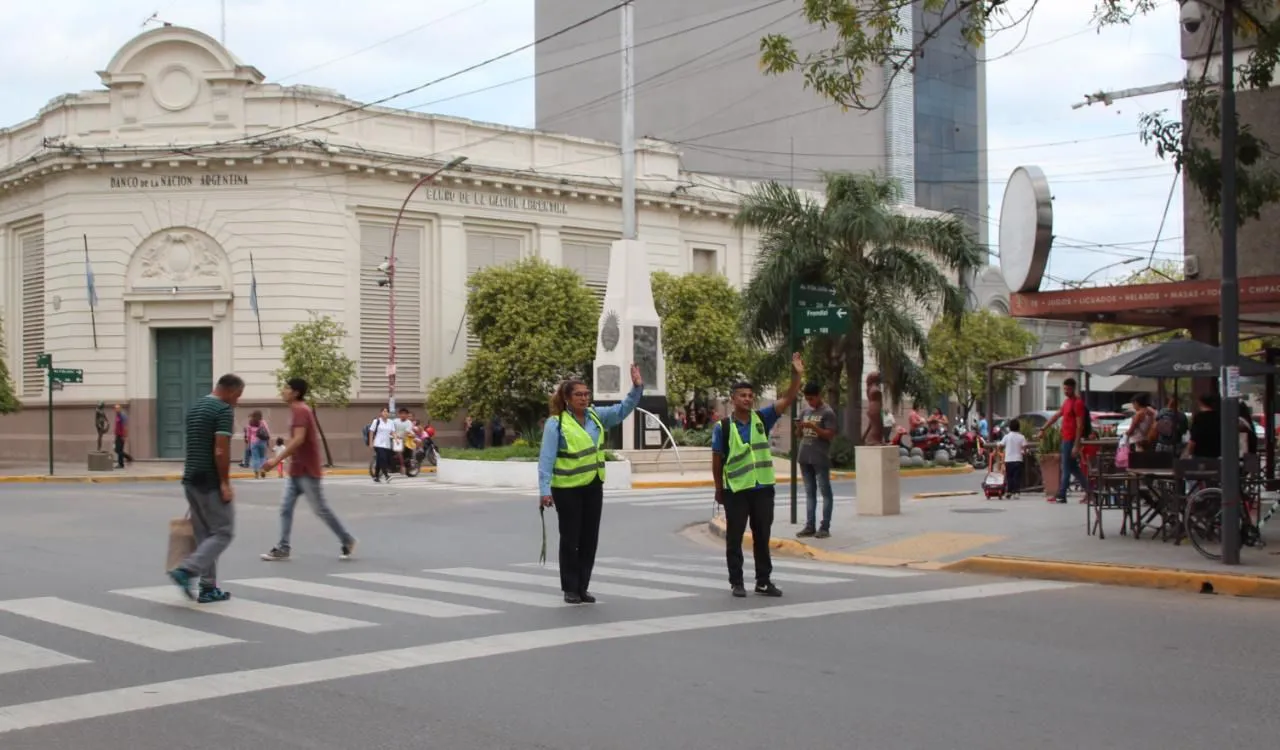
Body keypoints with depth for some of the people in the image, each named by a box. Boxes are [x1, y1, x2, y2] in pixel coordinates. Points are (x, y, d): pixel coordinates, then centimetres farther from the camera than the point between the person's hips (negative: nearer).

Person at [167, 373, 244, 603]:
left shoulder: (194, 408, 15)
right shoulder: (224, 410, -13)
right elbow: (221, 451, -21)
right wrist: (225, 483, -17)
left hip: (191, 480, 9)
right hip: (211, 482, -9)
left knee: (204, 535, 12)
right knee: (223, 532, -1)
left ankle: (208, 588, 13)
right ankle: (186, 571, -13)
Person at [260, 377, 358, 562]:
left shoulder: (300, 411, -17)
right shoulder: (298, 411, 15)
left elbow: (298, 440, -28)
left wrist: (276, 460, -29)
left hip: (307, 471, -10)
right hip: (297, 470, 10)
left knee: (321, 509, -2)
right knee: (285, 508, 5)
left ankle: (347, 541, 9)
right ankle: (282, 548, 6)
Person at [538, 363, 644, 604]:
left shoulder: (595, 416, 4)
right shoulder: (556, 424, -12)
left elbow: (623, 410, 3)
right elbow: (546, 459, -14)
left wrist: (637, 388, -13)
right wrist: (545, 490, -20)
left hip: (593, 487, 6)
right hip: (567, 489, -6)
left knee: (590, 539, 9)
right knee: (571, 539, 2)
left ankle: (583, 587, 19)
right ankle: (570, 589, 13)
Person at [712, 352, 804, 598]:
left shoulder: (762, 419, 1)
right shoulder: (723, 427, -8)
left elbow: (787, 399, -6)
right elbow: (717, 459, -1)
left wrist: (797, 375, -19)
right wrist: (719, 489, 2)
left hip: (763, 488, 3)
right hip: (736, 490, -3)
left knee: (762, 537, 11)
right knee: (734, 537, 5)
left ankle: (764, 581, 19)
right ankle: (736, 582, 14)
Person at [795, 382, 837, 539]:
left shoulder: (827, 412, -5)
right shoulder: (805, 411, 14)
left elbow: (830, 435, -11)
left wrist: (814, 427, -20)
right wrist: (799, 427, -4)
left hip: (820, 459, -7)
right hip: (804, 457, 7)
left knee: (825, 492, -1)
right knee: (809, 492, 9)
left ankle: (825, 527, -2)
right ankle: (810, 526, 12)